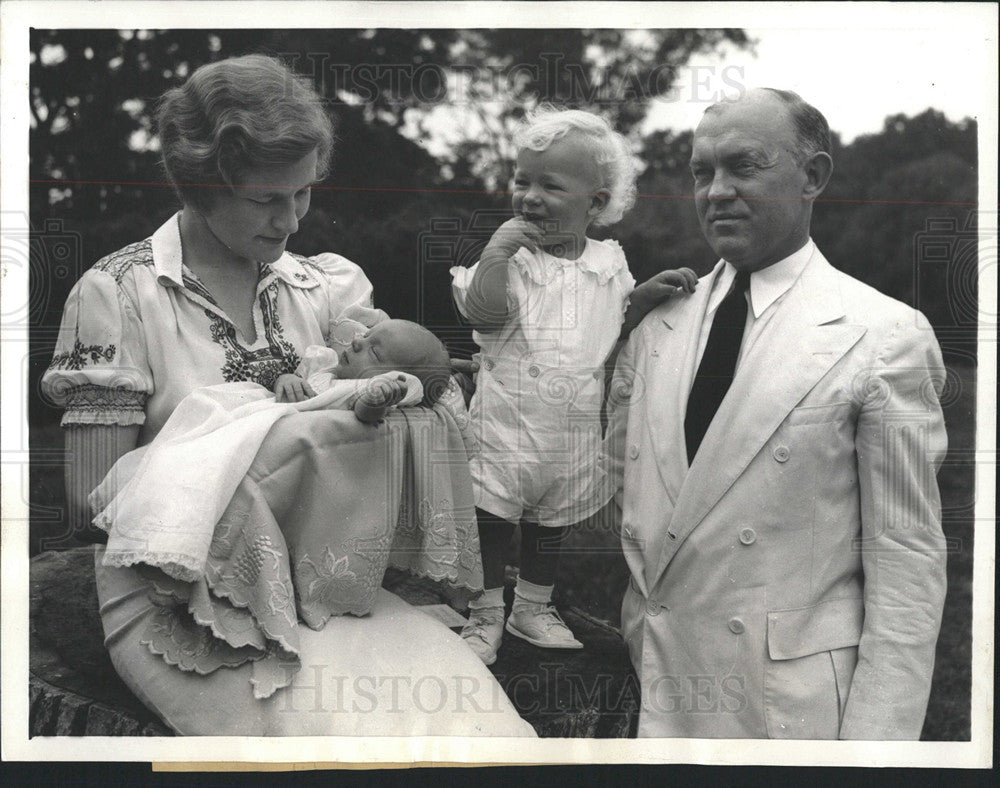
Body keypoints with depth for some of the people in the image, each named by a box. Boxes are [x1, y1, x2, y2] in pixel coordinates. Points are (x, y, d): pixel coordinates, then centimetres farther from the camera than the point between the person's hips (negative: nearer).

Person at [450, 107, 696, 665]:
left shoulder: (609, 262, 4)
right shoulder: (510, 257, -8)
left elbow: (618, 325, 12)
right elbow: (483, 309, -21)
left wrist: (649, 294, -4)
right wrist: (496, 253, -27)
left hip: (576, 428, 4)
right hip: (508, 422, -3)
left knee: (552, 521, 18)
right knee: (491, 520, 4)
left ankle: (534, 607, 37)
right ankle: (486, 614, 23)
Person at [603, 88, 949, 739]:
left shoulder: (887, 336, -10)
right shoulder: (658, 324, 4)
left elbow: (908, 561, -10)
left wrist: (874, 739, -13)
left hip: (796, 705, -4)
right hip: (658, 689, 4)